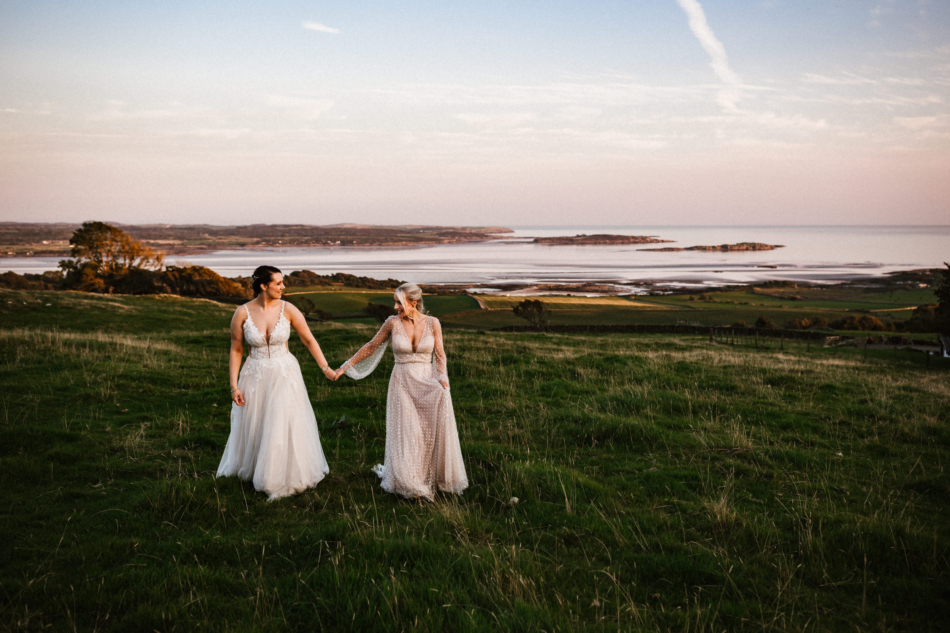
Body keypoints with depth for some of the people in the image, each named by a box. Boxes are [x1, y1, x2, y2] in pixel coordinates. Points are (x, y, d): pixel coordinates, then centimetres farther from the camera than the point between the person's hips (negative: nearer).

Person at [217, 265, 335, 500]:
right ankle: (250, 468, 42)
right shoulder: (242, 313, -9)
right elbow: (236, 350, -2)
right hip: (255, 377, 1)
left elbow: (309, 340, -1)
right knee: (253, 427, 15)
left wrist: (325, 368, -4)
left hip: (285, 375, -1)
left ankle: (284, 477, 16)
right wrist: (234, 386, -4)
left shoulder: (288, 310, -9)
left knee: (285, 427, -3)